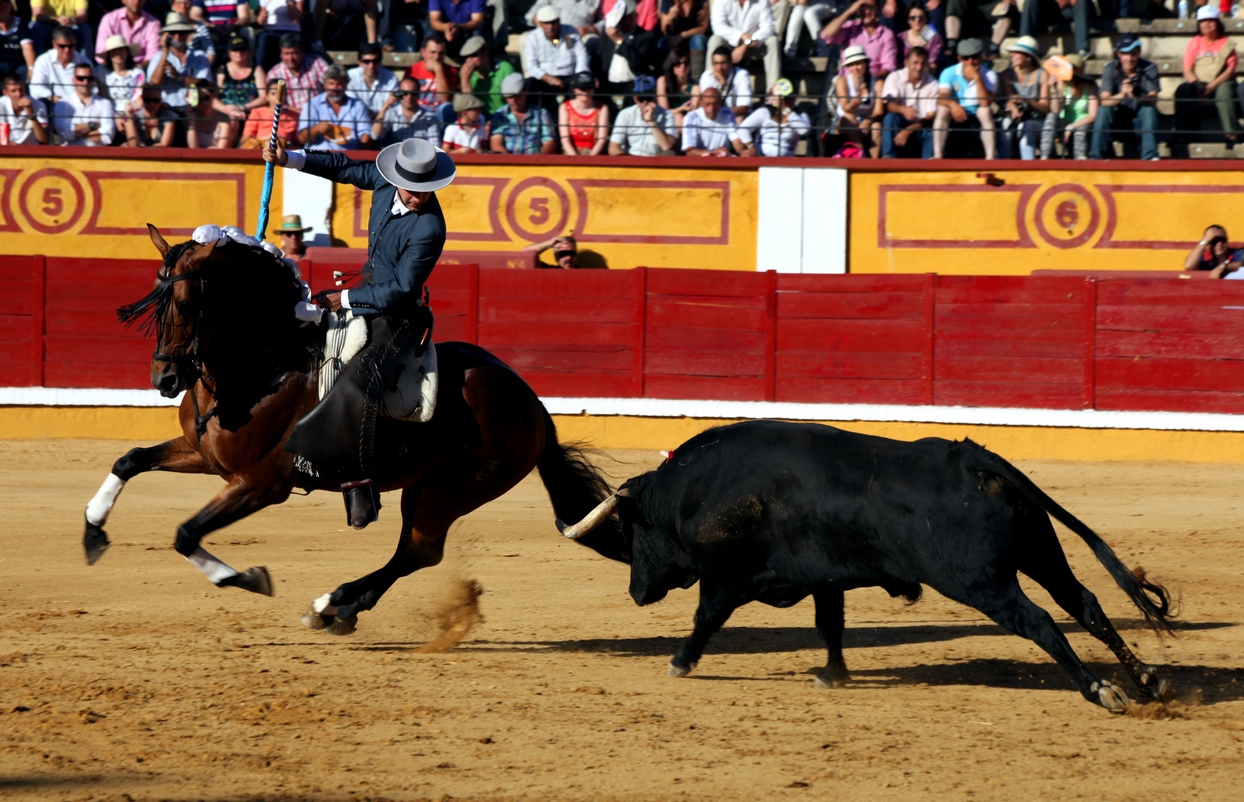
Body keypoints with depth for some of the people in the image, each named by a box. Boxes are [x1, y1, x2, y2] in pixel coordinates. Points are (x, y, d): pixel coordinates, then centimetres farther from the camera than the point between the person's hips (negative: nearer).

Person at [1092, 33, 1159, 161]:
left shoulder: (1149, 69, -13)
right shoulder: (1111, 69, -11)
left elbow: (1153, 100, -24)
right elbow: (1105, 101, -22)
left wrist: (1136, 95, -45)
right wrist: (1122, 94, -43)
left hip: (1140, 114, 0)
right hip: (1118, 114, 0)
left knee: (1149, 109, -31)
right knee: (1103, 109, -28)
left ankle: (1150, 156, -34)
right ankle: (1096, 156, -30)